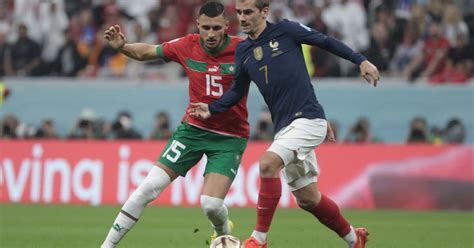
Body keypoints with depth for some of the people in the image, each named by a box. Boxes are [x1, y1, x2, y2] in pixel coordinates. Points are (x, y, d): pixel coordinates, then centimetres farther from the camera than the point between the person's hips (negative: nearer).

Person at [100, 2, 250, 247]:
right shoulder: (187, 46, -6)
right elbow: (146, 52, 6)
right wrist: (121, 46, -14)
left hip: (230, 137, -3)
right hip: (193, 128, 3)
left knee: (211, 204, -16)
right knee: (150, 187, -7)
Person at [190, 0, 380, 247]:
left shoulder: (285, 31, -5)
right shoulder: (243, 50, 10)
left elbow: (326, 42, 2)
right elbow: (238, 90, 20)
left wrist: (361, 61, -3)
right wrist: (212, 109, 6)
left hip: (308, 119, -7)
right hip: (285, 127, 7)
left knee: (267, 163, -25)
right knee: (306, 198, 11)